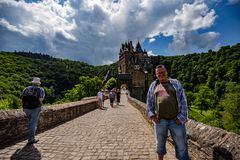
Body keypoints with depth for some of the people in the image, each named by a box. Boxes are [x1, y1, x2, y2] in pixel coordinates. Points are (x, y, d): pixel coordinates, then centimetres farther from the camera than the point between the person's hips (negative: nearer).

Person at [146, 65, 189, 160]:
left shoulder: (175, 83, 4)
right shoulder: (153, 85, 8)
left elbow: (183, 101, 0)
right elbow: (149, 101, 9)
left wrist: (181, 117, -8)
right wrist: (152, 115, -2)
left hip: (176, 120, -1)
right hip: (160, 120, 2)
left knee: (181, 145, 8)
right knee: (160, 144, 17)